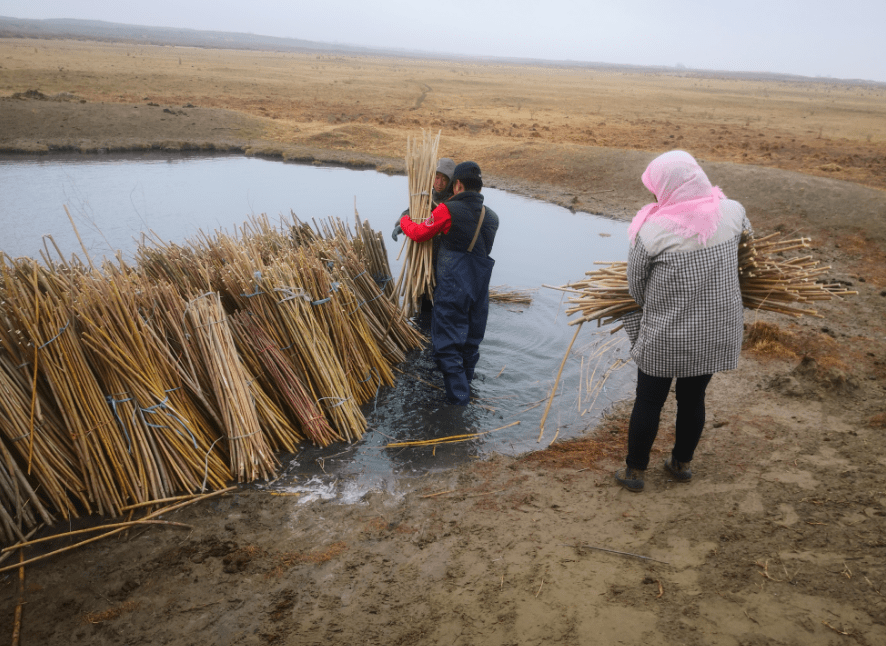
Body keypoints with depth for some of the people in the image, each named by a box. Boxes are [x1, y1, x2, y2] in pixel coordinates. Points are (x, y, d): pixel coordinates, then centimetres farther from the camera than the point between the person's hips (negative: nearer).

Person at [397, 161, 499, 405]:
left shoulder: (448, 210, -11)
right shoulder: (492, 217, 6)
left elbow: (420, 233, -1)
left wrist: (404, 221, 20)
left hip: (452, 287, -6)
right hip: (480, 289, 6)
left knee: (447, 345, 2)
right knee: (471, 343, 19)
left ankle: (458, 399, 3)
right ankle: (465, 384, 36)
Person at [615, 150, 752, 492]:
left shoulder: (652, 230, -21)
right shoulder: (732, 212, -8)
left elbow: (636, 287, -9)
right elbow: (747, 236, 15)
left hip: (665, 336, -4)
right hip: (717, 332, 4)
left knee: (649, 400, 14)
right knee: (693, 398, 21)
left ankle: (634, 471, 29)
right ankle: (681, 464, 39)